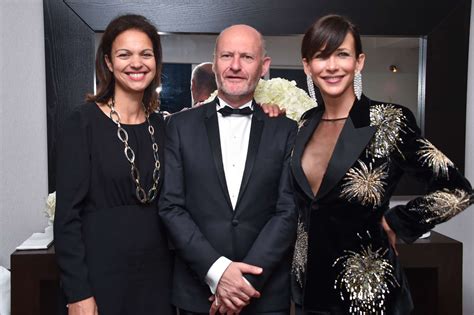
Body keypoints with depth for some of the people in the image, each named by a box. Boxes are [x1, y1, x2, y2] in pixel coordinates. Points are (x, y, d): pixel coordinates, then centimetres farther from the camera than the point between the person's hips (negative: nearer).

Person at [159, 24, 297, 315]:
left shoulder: (286, 130, 0)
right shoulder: (180, 126, 0)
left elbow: (290, 211, -5)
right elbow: (170, 206, -4)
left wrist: (249, 279, -13)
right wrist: (216, 270, -14)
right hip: (197, 291, 1)